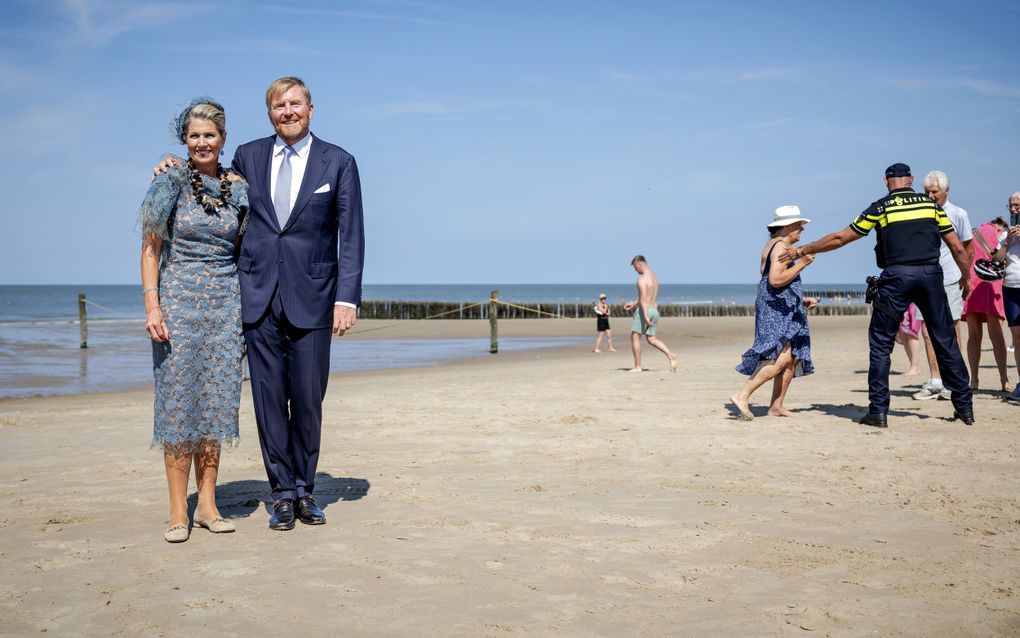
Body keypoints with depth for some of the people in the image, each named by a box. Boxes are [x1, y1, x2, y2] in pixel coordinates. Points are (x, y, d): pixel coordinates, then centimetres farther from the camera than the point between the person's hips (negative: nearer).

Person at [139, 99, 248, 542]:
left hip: (225, 303, 3)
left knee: (216, 402, 5)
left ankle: (207, 505, 13)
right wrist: (152, 305, -12)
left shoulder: (237, 187, 8)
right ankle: (177, 513, 3)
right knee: (178, 400, -2)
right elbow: (150, 248, -2)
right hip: (178, 300, -3)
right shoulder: (170, 183, -1)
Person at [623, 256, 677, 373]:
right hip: (654, 310, 8)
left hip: (643, 310, -8)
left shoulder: (642, 279, -14)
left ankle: (637, 367, 5)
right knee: (652, 339, 14)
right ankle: (670, 355, -7)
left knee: (635, 337, 4)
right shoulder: (654, 278, 16)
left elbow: (643, 299, -23)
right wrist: (633, 303, 31)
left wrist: (645, 316, -28)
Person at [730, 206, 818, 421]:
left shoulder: (775, 245, 22)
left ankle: (776, 406, 6)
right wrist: (801, 264, -17)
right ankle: (742, 396, -22)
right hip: (776, 309, -11)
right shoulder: (781, 246, -10)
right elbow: (775, 280, -23)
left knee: (793, 358, 6)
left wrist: (802, 300, 25)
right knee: (782, 357, -21)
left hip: (785, 311, 11)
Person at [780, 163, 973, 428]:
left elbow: (840, 238, 7)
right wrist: (966, 278, 27)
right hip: (931, 276, 3)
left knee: (881, 344, 6)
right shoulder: (930, 204, 12)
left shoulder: (880, 208, 6)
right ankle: (965, 407, 15)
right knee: (945, 342, 11)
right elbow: (958, 248, 12)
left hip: (897, 277, -3)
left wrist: (802, 251, 17)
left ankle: (878, 411, 2)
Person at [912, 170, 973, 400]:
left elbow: (969, 248, 3)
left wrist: (964, 277, 0)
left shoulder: (958, 214, 0)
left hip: (950, 281, -4)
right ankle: (935, 382, 7)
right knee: (927, 331, 1)